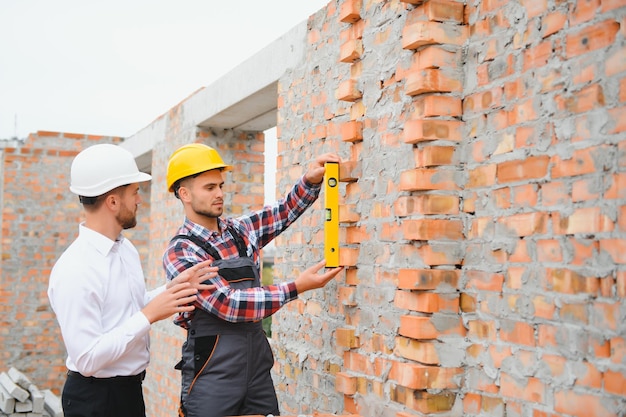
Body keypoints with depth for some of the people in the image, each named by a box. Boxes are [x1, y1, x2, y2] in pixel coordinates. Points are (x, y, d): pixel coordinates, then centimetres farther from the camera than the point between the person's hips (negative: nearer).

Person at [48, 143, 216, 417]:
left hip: (130, 388, 8)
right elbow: (87, 359, -24)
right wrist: (150, 315, -24)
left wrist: (172, 289, -2)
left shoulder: (126, 248, 4)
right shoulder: (74, 270, -23)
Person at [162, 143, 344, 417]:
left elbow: (286, 210, 13)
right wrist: (296, 288, -22)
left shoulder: (240, 230, 6)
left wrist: (311, 179, -8)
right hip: (212, 373, -6)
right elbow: (228, 304, -21)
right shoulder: (179, 253, -12)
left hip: (258, 362, 6)